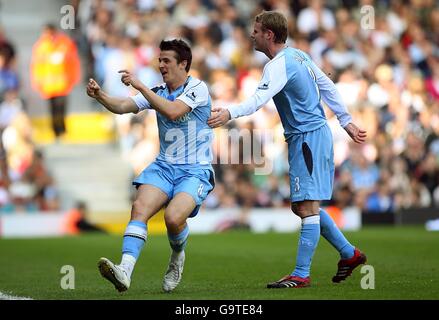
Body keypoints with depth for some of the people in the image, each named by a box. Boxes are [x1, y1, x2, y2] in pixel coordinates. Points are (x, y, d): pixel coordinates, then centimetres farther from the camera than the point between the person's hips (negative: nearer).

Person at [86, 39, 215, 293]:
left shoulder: (198, 88, -9)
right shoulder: (157, 92, 10)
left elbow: (173, 111, -26)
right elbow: (123, 106, 0)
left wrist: (140, 86, -27)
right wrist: (100, 96, -19)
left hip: (196, 170, -5)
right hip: (165, 166, 5)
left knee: (174, 217, -28)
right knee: (139, 209, -21)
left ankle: (178, 257, 5)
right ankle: (125, 271, -33)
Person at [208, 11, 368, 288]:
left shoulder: (279, 65, -17)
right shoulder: (298, 55, 14)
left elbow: (260, 99, -34)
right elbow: (328, 87, 20)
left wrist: (230, 113, -48)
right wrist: (347, 122, 25)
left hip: (307, 138, -10)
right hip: (315, 133, 10)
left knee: (307, 207, -10)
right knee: (302, 205, 16)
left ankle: (301, 275, -11)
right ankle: (349, 254, 25)